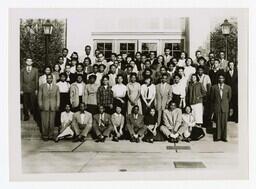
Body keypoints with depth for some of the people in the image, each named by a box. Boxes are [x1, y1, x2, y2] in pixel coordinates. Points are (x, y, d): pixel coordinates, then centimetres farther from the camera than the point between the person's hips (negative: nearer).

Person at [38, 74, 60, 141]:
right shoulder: (42, 86, 7)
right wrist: (40, 105, -1)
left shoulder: (56, 87, 10)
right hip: (44, 107, -1)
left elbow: (58, 97, 10)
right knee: (45, 122, -1)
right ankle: (45, 135, 9)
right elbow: (39, 97, 7)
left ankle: (51, 135, 13)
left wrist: (57, 105, 2)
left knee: (52, 122, 3)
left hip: (53, 107, 1)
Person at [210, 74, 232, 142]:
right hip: (217, 107, 0)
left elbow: (229, 97, 14)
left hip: (225, 107, 0)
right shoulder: (214, 87, 4)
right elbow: (212, 98, 10)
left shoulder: (228, 87, 5)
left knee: (224, 122, 1)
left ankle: (224, 137, 8)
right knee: (218, 122, 1)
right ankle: (218, 137, 7)